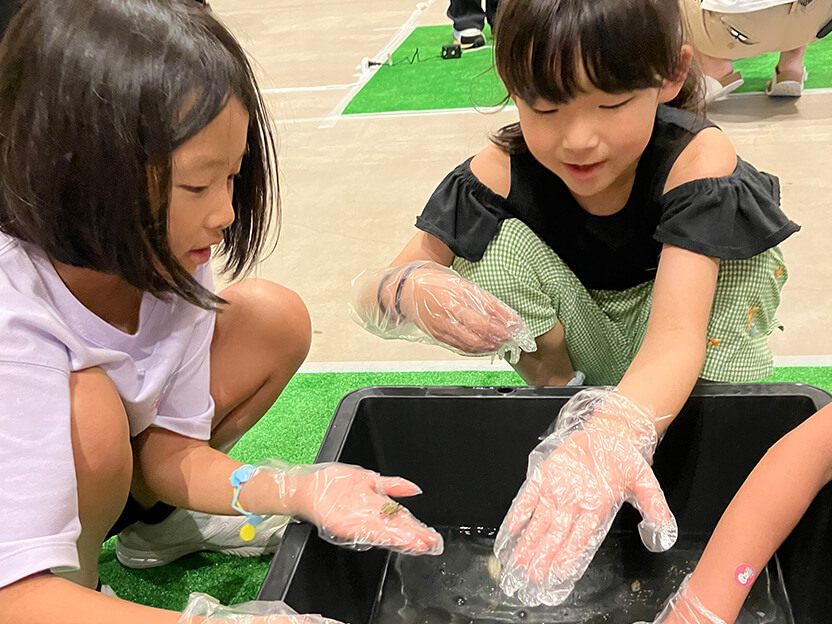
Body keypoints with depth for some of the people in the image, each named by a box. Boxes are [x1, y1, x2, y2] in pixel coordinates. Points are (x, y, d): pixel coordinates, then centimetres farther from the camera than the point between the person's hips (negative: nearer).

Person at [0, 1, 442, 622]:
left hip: (104, 479, 6)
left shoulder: (167, 255, -16)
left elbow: (167, 445, -9)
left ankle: (155, 519, 9)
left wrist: (294, 489, -27)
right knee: (89, 409, -38)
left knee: (272, 319, -6)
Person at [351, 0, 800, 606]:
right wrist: (412, 292, -47)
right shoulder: (502, 171, -24)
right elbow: (368, 291, -22)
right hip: (578, 344, 1)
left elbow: (677, 332, -43)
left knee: (740, 254, -30)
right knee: (500, 241, -25)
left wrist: (612, 436, -64)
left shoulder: (699, 157, -30)